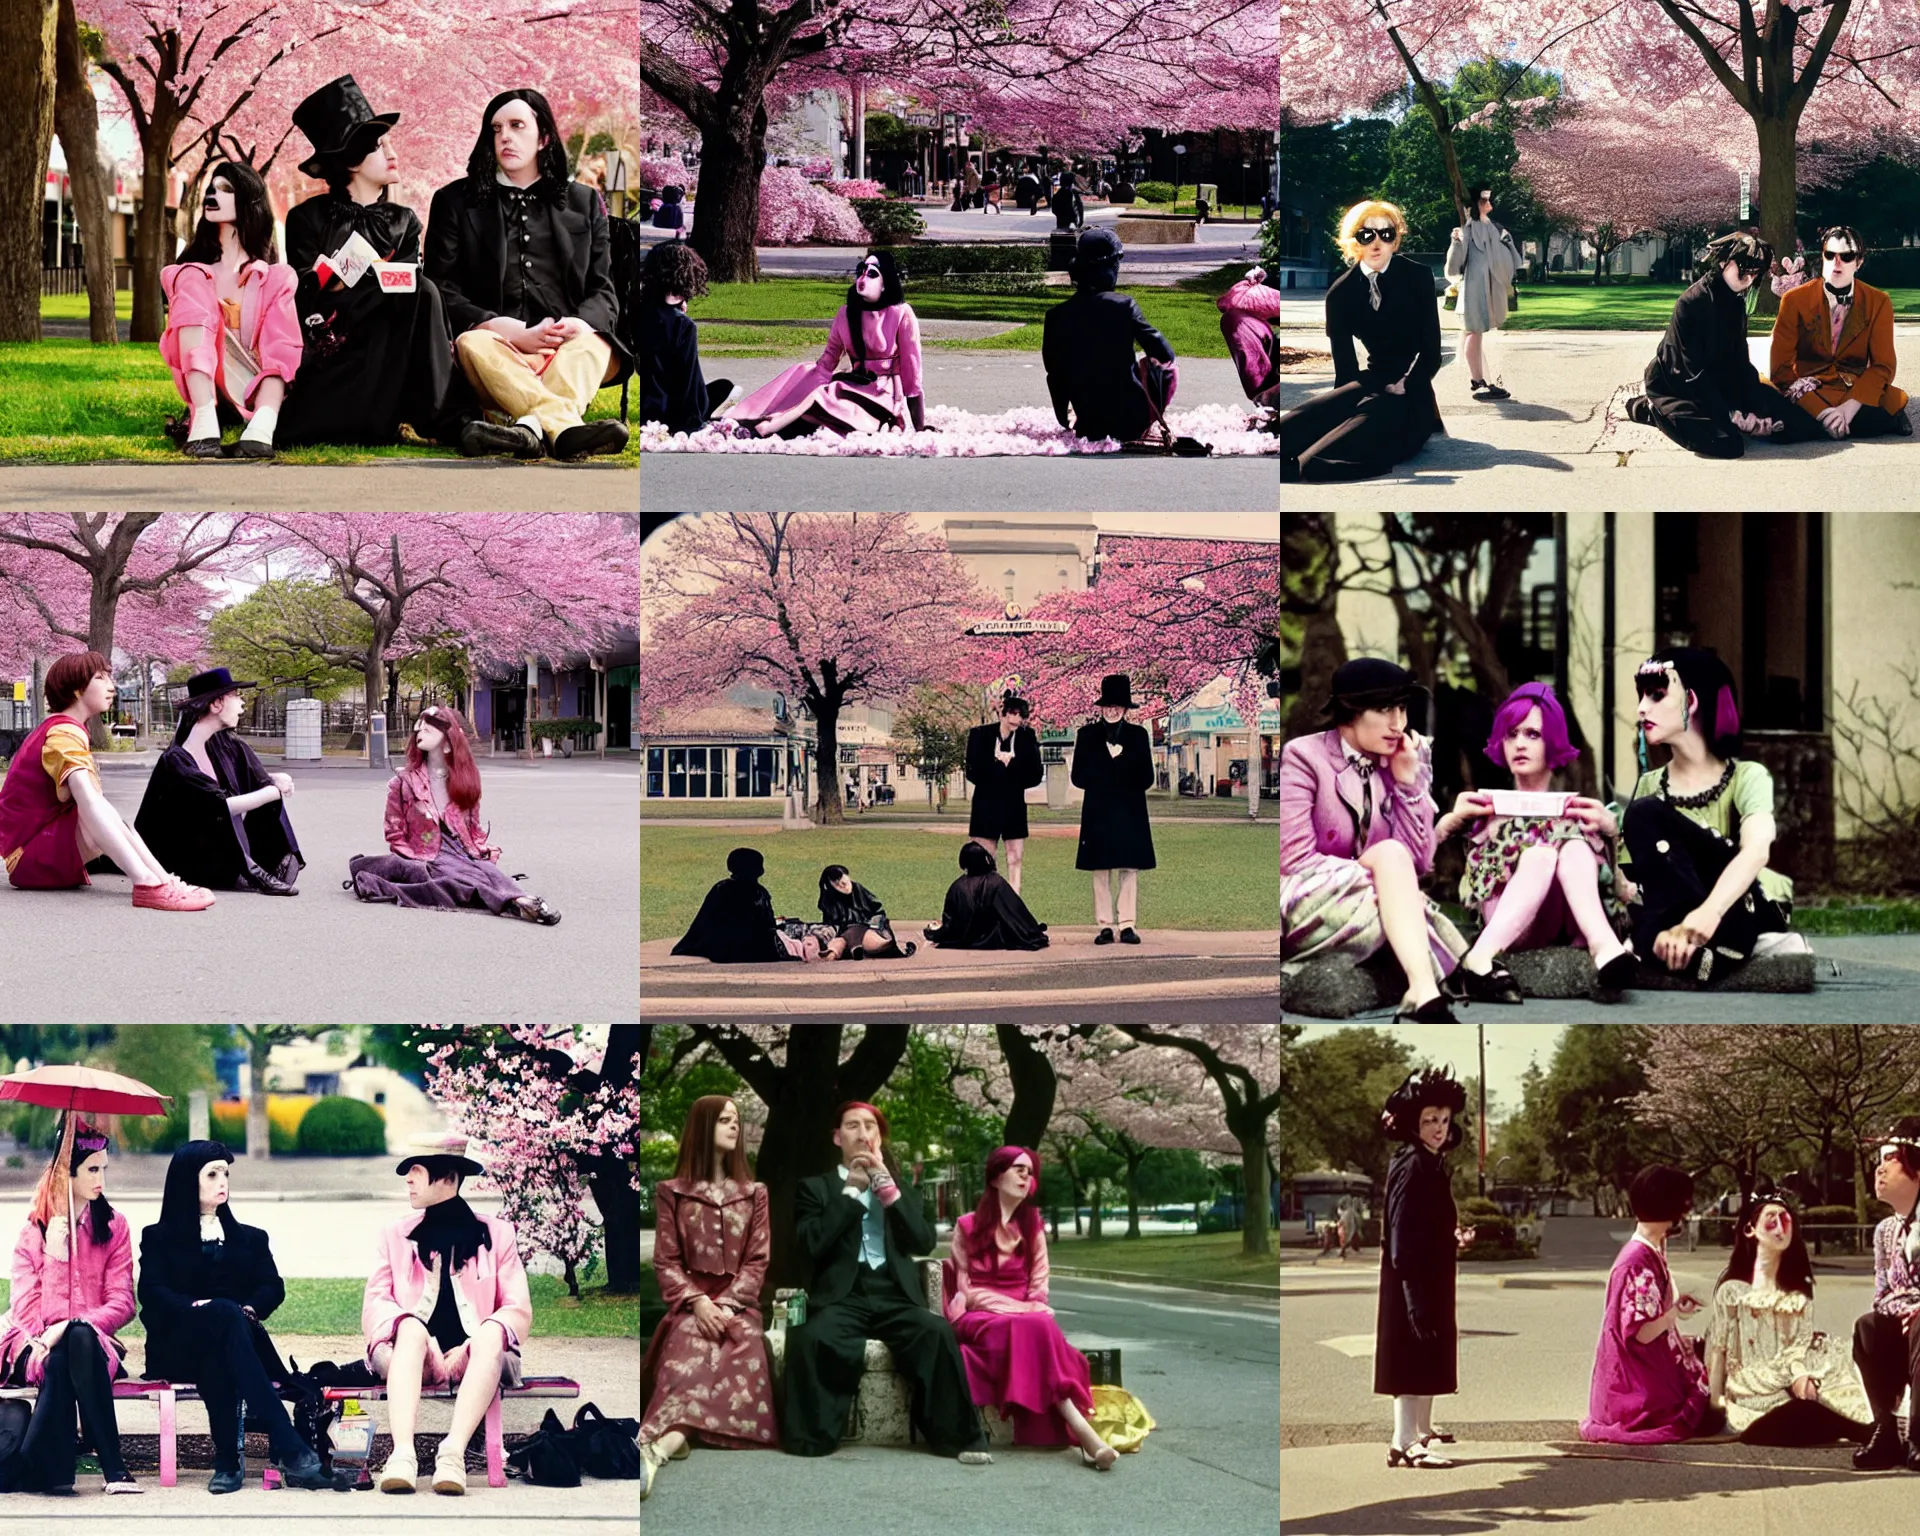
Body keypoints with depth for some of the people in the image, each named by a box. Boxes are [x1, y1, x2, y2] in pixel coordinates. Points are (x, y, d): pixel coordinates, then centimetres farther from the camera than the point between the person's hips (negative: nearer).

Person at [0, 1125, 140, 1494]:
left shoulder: (113, 1226, 10)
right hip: (37, 1346, 0)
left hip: (91, 1339, 0)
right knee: (58, 1361, -37)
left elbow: (122, 1302, -1)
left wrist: (72, 1326, -17)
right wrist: (53, 1256, -21)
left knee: (80, 1340, -37)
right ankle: (113, 1469, -41)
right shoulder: (32, 1231, 8)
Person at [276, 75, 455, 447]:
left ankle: (442, 419, -27)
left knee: (420, 292, -27)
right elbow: (306, 302, -7)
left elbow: (405, 290, -4)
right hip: (327, 354, -3)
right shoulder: (308, 219, 3)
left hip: (386, 356, 3)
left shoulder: (404, 223, 12)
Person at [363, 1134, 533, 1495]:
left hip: (475, 1358, -1)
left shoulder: (496, 1234, 15)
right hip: (413, 1355, 1)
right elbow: (374, 1304, 6)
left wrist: (470, 1347, -15)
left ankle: (454, 1452, -52)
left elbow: (519, 1311, 4)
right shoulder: (395, 1235, 20)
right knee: (412, 1327, -34)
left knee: (491, 1334, -34)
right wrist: (405, 1324, -18)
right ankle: (402, 1453, -54)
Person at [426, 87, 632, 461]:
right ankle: (568, 428, -61)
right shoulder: (455, 202, 16)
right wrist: (513, 332, -12)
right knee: (473, 345, -36)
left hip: (570, 347, 1)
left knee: (593, 345, -34)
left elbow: (603, 290, 15)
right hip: (500, 345, -1)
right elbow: (443, 291, 5)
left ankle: (533, 427, -64)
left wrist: (583, 324, -12)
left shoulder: (584, 202, 21)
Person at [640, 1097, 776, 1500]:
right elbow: (666, 1261, 5)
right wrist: (698, 1303, -15)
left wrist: (726, 1305, -11)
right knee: (692, 1345, -37)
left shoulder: (754, 1194, 18)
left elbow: (757, 1261, 8)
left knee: (742, 1343, -36)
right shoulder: (672, 1192, 12)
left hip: (737, 1304, 0)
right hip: (690, 1304, 0)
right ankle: (673, 1439, -65)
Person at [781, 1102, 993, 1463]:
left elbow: (924, 1243, 4)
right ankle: (813, 1435, -24)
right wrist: (850, 1191, -3)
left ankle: (959, 1437, -24)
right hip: (843, 1297, -2)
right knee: (811, 1338, -36)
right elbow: (811, 1246, -4)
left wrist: (886, 1184, -2)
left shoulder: (901, 1190, 22)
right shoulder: (815, 1187, 14)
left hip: (895, 1297, 2)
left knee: (938, 1332, -30)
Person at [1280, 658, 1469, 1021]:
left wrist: (1407, 782, -8)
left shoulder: (1404, 762, 7)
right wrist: (1381, 868, -21)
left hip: (1372, 903, 5)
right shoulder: (1304, 757, -8)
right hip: (1307, 903, -5)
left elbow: (1417, 863, 0)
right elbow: (1295, 861, -15)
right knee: (1390, 853, -29)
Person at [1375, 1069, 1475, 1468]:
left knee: (1432, 1355, 19)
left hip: (1433, 1277, 10)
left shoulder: (1432, 1166, 12)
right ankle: (1404, 1443, -10)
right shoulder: (1411, 1167, -17)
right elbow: (1402, 1234, -22)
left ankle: (1422, 1427, 32)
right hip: (1412, 1277, -10)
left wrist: (1455, 1237, 9)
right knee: (1413, 1356, -10)